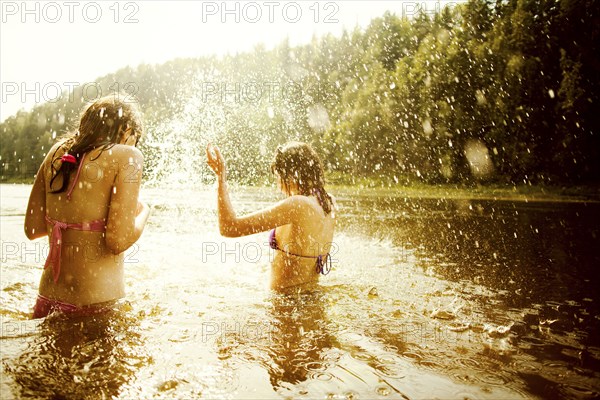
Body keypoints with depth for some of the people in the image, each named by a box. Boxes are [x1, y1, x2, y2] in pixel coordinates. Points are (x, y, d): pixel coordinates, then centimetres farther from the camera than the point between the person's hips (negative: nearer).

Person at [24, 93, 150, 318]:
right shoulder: (127, 156, -11)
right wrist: (143, 212, 1)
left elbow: (32, 229, 8)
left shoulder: (58, 152, 6)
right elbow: (119, 240, -18)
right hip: (97, 303, -6)